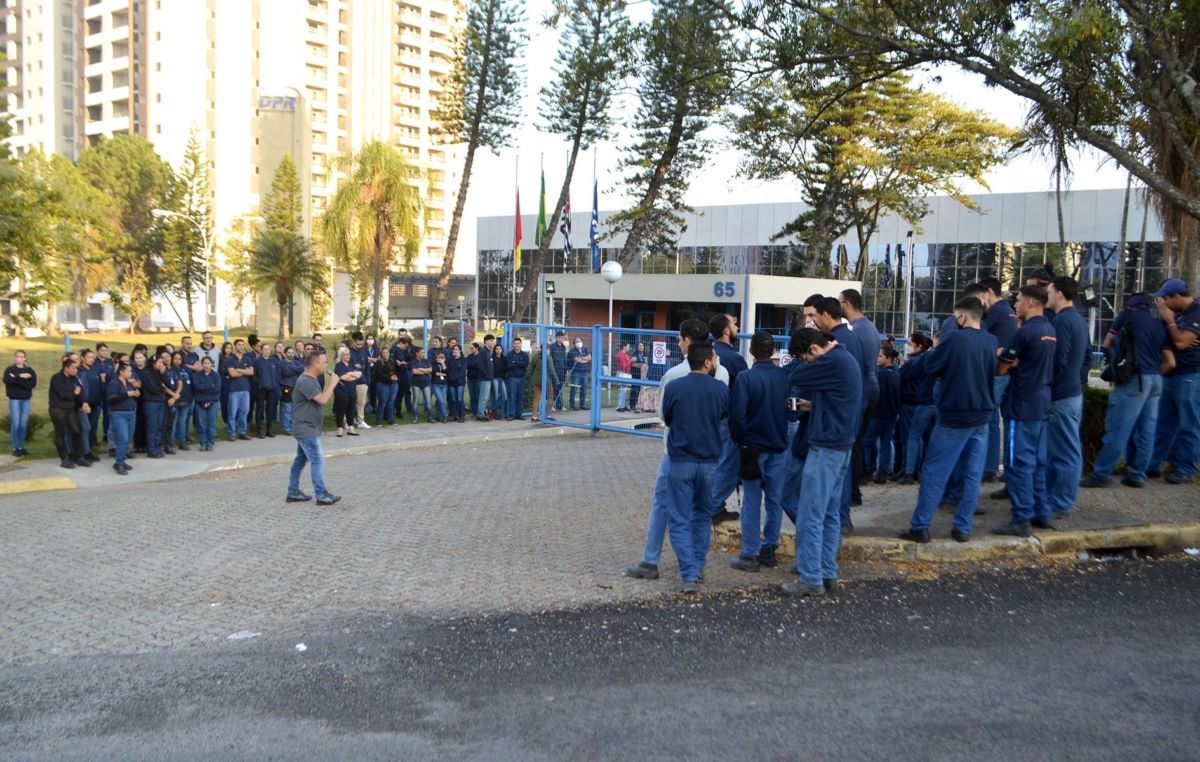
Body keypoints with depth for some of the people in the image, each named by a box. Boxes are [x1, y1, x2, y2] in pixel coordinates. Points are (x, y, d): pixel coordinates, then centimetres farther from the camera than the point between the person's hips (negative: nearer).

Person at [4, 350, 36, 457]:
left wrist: (16, 379, -13)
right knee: (15, 423, -5)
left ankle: (21, 447, 12)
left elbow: (33, 384, -8)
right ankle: (15, 448, -1)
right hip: (14, 399, -2)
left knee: (24, 424, 5)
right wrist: (21, 377, -21)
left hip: (26, 400, 2)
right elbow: (7, 381, -17)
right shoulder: (9, 369, 2)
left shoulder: (29, 370, 7)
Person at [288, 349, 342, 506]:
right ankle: (322, 495, -2)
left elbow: (321, 398, 18)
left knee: (300, 460, 14)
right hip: (306, 429, -11)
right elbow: (323, 400, -25)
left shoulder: (312, 380, 12)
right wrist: (332, 384, -16)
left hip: (306, 429, 11)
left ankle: (293, 492, 21)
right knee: (318, 461, -7)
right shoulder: (305, 381, -22)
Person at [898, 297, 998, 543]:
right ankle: (963, 528, 11)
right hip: (982, 416, 6)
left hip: (954, 416, -6)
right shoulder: (992, 341, 5)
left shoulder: (955, 338, -14)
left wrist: (938, 347, 12)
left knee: (934, 473, 0)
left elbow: (931, 367, -4)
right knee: (973, 474, 8)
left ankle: (920, 527, 2)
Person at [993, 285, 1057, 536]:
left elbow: (1000, 369, -12)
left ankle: (1022, 520, -4)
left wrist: (1004, 360, 8)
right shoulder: (1049, 330, 11)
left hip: (1023, 406, -9)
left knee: (1019, 463, -5)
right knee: (1037, 462, 14)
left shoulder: (1025, 331, -16)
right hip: (1042, 404, 9)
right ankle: (1041, 514, 19)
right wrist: (1013, 362, 5)